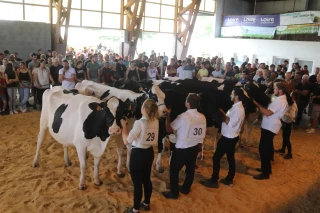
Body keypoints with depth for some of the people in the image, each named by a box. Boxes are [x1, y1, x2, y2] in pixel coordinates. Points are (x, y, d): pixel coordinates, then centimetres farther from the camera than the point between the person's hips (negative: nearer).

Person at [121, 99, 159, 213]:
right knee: (147, 179, 22)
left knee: (137, 183, 7)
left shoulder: (139, 123, -25)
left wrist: (124, 126, -11)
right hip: (149, 153, 7)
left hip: (138, 154, -7)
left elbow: (126, 141, -20)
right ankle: (146, 204, 39)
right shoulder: (156, 122, -3)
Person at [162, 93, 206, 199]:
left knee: (174, 170, 10)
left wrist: (168, 115, -6)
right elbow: (203, 134, 6)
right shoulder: (202, 117, -4)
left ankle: (174, 193, 19)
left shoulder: (183, 117, -23)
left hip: (182, 149, -6)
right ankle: (186, 189, 39)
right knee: (190, 169, 21)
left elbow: (169, 129, -15)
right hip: (194, 148, 6)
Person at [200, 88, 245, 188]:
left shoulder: (238, 109, -23)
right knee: (230, 158, 17)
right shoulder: (237, 107, 9)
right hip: (231, 137, 10)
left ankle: (213, 181, 8)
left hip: (228, 138, -10)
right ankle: (229, 179, 29)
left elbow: (230, 123, -25)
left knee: (216, 158, -1)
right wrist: (224, 115, -6)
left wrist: (222, 113, -17)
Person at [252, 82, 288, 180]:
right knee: (267, 148, 20)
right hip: (270, 126, 11)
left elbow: (268, 113, -27)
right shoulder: (281, 99, 13)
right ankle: (267, 168, 33)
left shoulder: (279, 101, -21)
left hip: (269, 127, -11)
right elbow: (270, 111, 16)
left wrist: (257, 104, -21)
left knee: (263, 149, -5)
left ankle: (265, 173, 3)